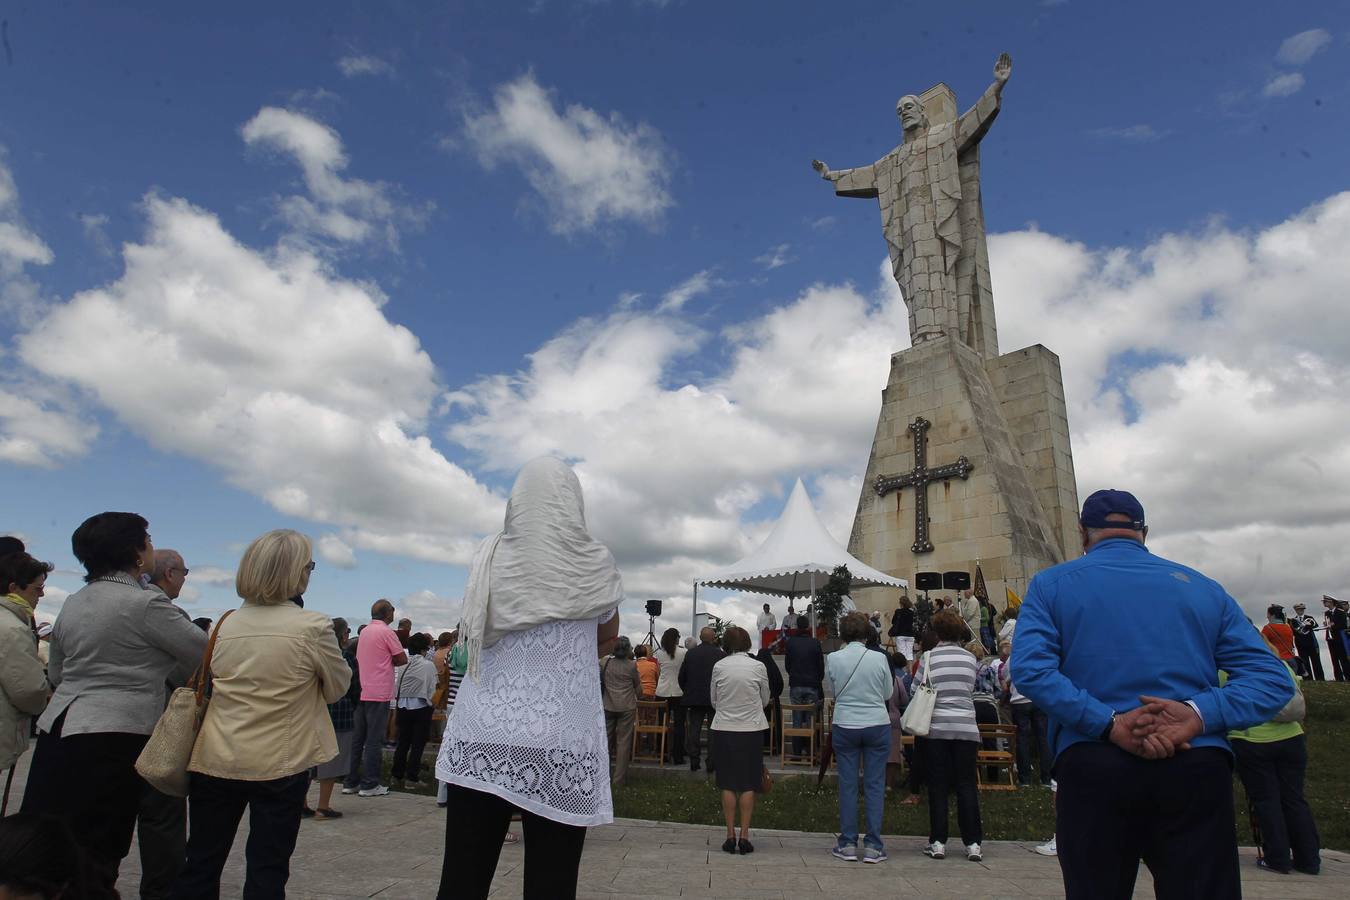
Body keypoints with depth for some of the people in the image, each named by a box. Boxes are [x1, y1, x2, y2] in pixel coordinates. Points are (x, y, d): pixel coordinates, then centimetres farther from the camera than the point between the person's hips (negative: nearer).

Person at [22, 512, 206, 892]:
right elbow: (206, 654, -7)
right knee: (95, 854, 1)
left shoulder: (72, 603, 11)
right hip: (112, 737, -7)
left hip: (57, 731, 7)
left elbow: (56, 673, 23)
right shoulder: (146, 604, -13)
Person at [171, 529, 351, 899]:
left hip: (215, 761, 4)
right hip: (280, 764, -4)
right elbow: (338, 687, -3)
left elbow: (212, 682, 14)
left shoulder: (226, 625, -1)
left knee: (200, 864, 18)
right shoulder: (313, 627, -16)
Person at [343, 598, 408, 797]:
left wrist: (384, 661, 8)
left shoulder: (364, 631, 11)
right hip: (379, 693, -7)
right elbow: (402, 659, -9)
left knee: (357, 738, 12)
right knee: (374, 739, -2)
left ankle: (351, 782, 17)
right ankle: (369, 784, 1)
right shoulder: (387, 632, -10)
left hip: (361, 691, 7)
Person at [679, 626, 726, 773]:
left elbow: (682, 676, 5)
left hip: (694, 698, 3)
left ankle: (694, 762, 10)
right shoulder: (720, 654, -8)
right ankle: (711, 764, 4)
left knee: (694, 730, 9)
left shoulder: (690, 654, 1)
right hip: (714, 698, -3)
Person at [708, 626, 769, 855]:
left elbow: (713, 700, 6)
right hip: (751, 729, 0)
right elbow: (765, 700, 7)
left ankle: (730, 836, 11)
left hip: (724, 729, 1)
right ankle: (744, 836, 7)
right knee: (748, 785, 7)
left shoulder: (718, 666, -4)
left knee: (728, 785, 9)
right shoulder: (758, 666, -6)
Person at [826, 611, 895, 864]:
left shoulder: (833, 659, -6)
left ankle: (847, 844, 13)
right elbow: (888, 693, 6)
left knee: (847, 784, 8)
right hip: (877, 725, 0)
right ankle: (872, 846, 10)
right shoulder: (879, 658, -7)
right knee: (874, 785, 7)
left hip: (845, 726, 0)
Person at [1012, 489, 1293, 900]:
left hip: (1092, 771, -1)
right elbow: (1273, 679, 3)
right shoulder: (1201, 586, 14)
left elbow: (1029, 669, -11)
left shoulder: (1051, 584, 7)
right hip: (1197, 771, 2)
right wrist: (1198, 714, -9)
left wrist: (1109, 723, -13)